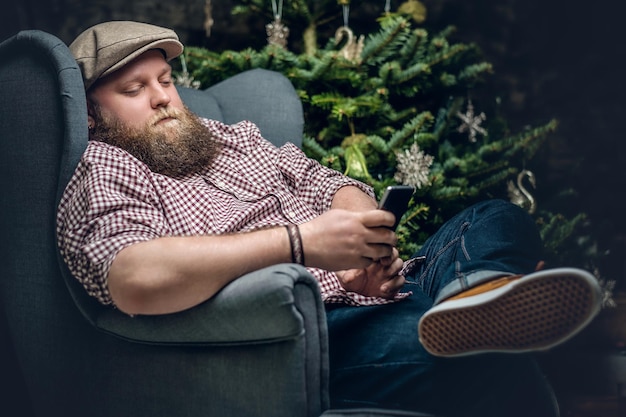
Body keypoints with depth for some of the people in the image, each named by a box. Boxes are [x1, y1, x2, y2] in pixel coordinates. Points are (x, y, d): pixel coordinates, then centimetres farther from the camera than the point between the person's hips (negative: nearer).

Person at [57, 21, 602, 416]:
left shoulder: (229, 137, 26)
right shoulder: (104, 175, 0)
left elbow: (328, 184, 21)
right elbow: (136, 280, -23)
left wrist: (364, 244, -6)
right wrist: (298, 241, -23)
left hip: (374, 294, 9)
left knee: (500, 222, -19)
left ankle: (479, 291, -40)